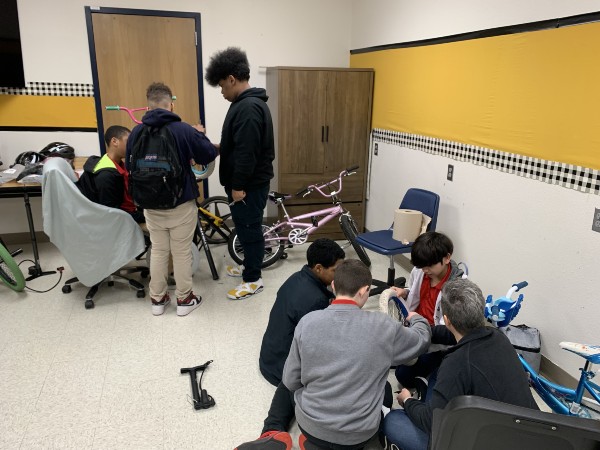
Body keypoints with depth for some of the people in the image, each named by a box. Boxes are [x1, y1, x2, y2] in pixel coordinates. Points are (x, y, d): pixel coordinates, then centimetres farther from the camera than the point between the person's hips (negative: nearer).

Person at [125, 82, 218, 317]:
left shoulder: (136, 132, -3)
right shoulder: (184, 129, -14)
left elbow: (129, 166, 7)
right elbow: (209, 155, -5)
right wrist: (200, 133, 11)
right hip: (181, 203, -3)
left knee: (158, 251, 15)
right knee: (182, 253, 8)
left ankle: (157, 299, 26)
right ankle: (184, 300, 20)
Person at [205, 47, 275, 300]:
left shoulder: (248, 107, -22)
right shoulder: (248, 103, 13)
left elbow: (247, 152, -25)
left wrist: (238, 186, -22)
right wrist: (220, 147, 21)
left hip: (250, 184, -10)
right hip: (248, 182, 10)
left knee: (249, 230, 1)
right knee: (245, 228, 20)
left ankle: (253, 279, 13)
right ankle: (250, 267, 35)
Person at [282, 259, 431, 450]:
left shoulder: (307, 322, -15)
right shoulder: (383, 326, -17)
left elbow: (290, 381, -6)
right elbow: (421, 340, 4)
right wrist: (417, 319, 26)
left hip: (311, 425, 2)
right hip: (359, 433, -1)